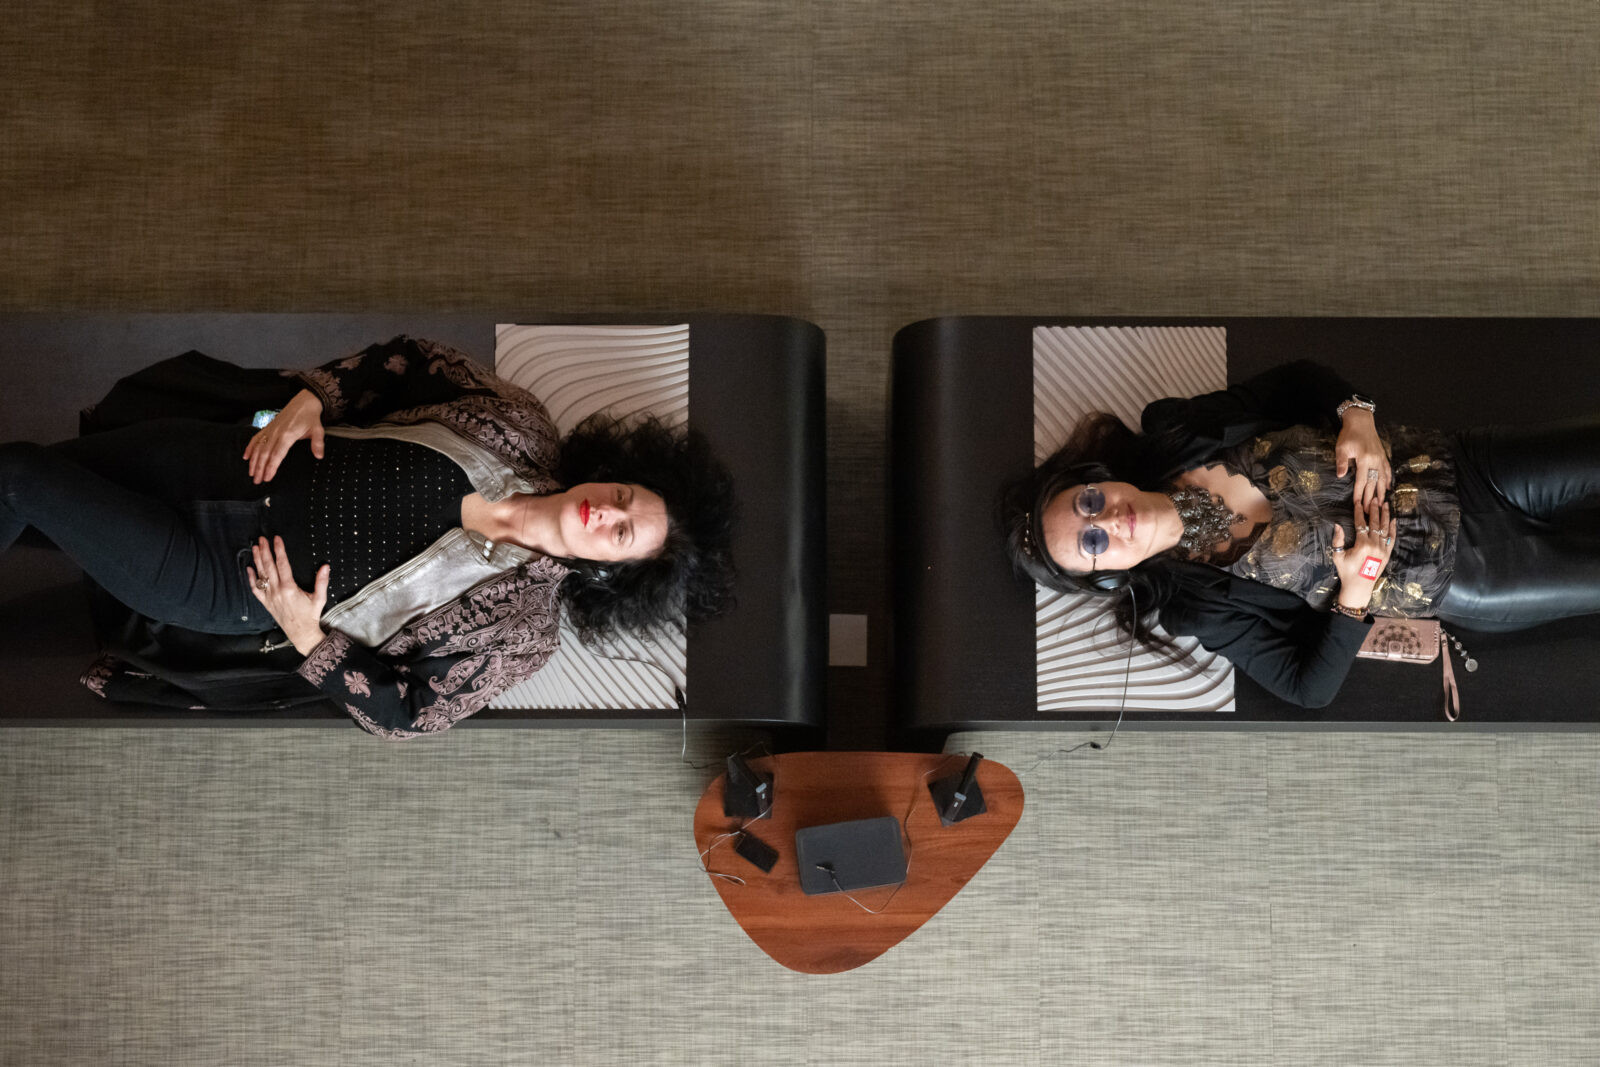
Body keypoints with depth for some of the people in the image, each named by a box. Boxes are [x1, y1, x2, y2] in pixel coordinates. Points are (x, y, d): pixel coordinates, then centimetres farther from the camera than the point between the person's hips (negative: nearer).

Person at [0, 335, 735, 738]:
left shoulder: (522, 633, -18)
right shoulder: (522, 429, -10)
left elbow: (407, 714, -14)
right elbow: (410, 361, 1)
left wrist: (309, 639, -22)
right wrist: (309, 398, -12)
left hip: (233, 584, -4)